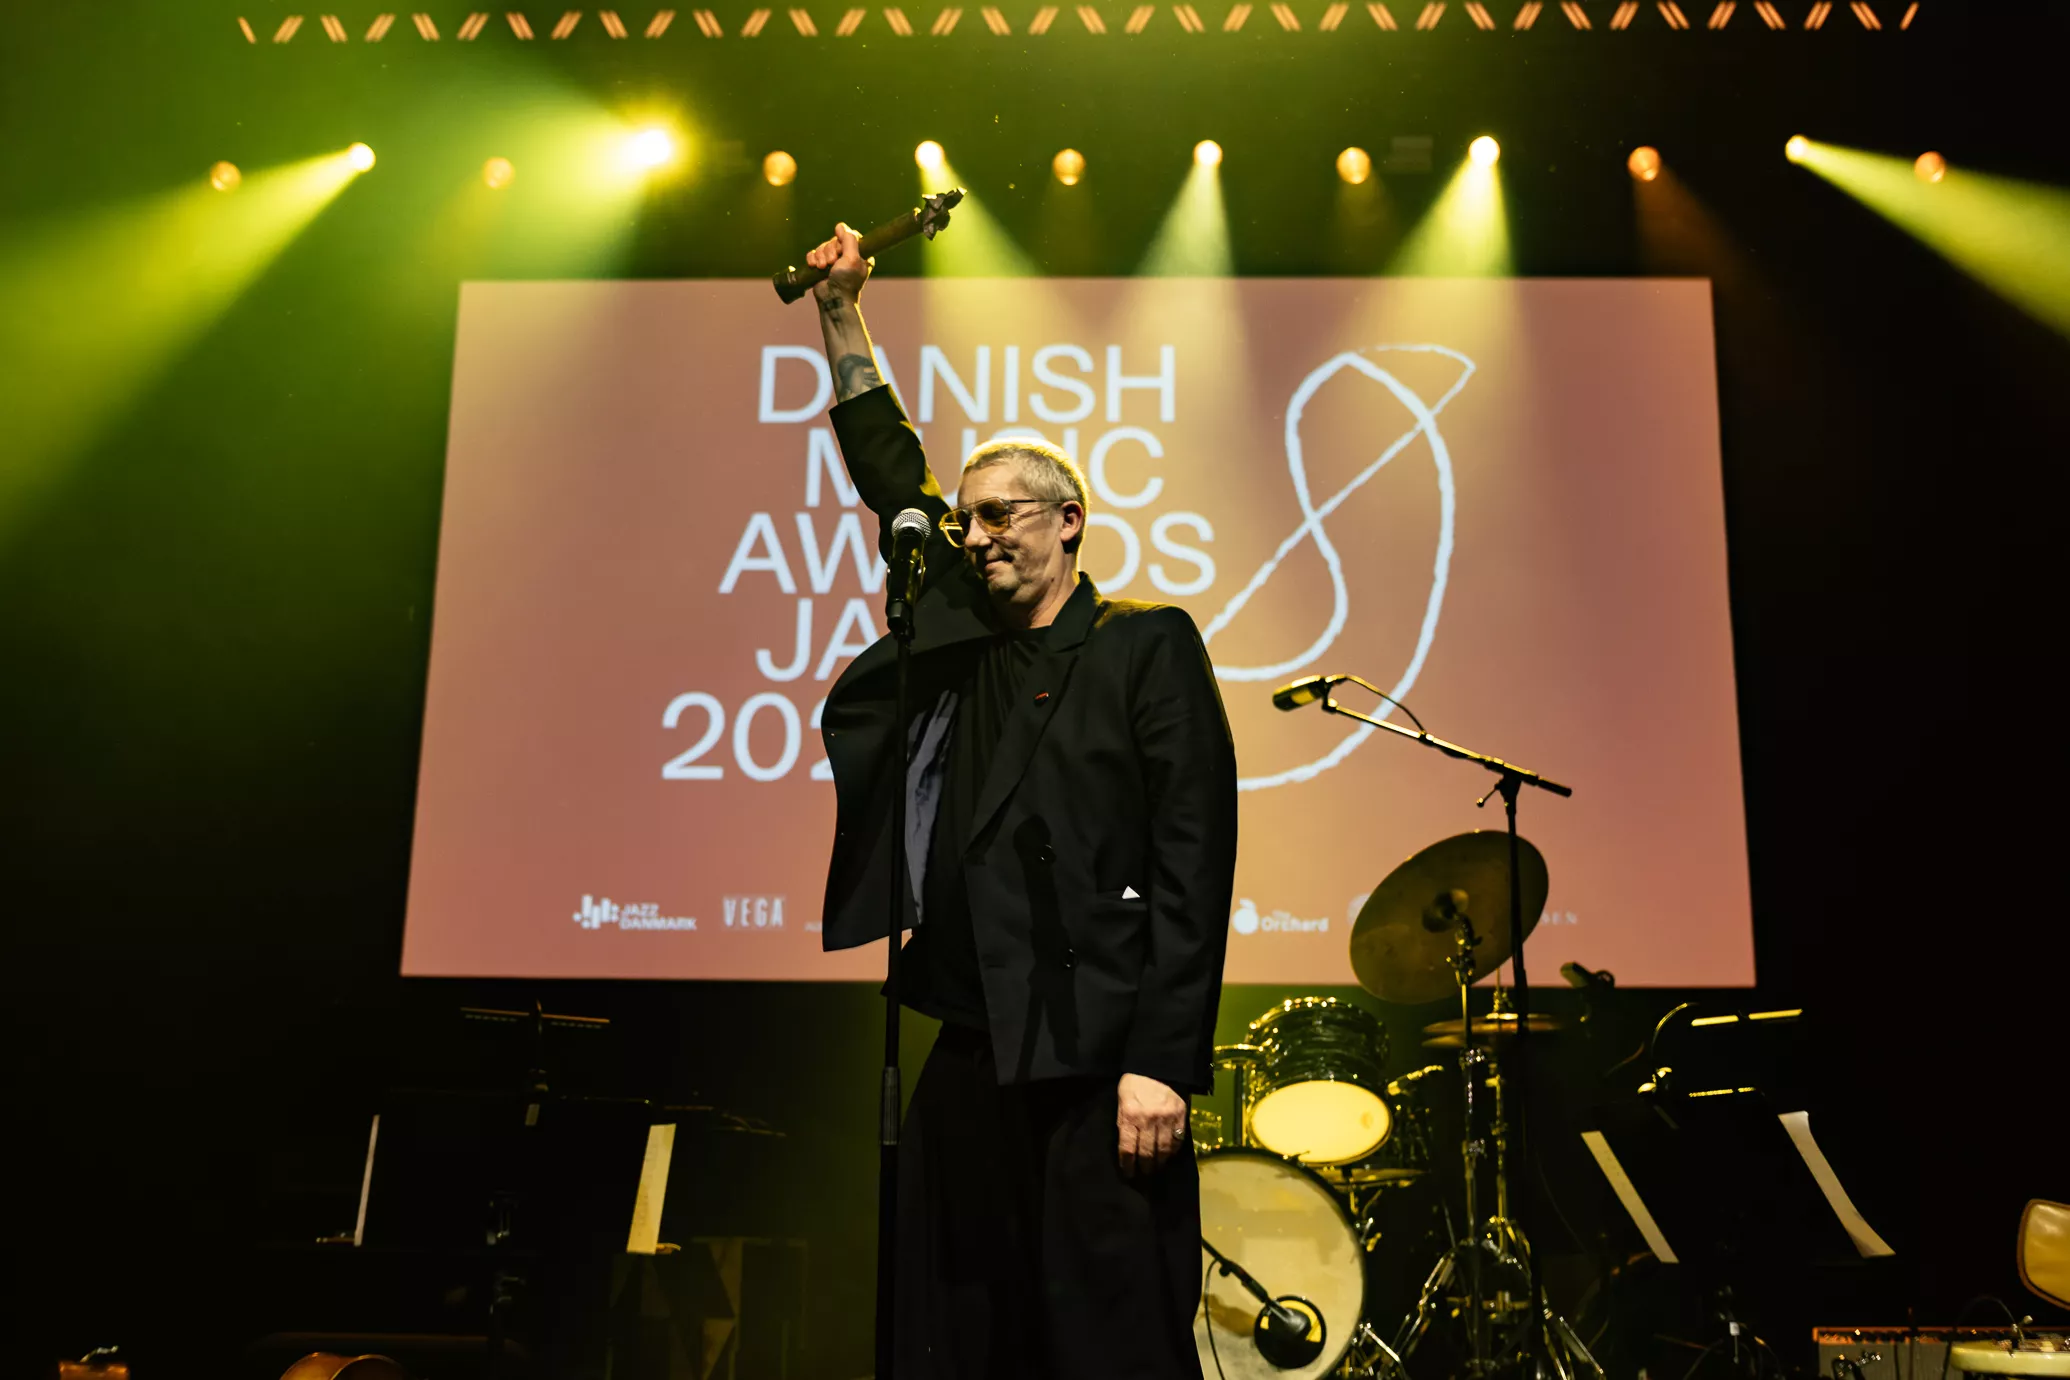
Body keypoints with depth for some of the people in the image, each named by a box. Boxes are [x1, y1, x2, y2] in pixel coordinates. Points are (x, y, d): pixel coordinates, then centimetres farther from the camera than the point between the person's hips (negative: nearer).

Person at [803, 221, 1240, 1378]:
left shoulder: (1147, 644, 0)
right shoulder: (964, 642, 16)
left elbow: (1193, 861, -8)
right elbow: (893, 483, 23)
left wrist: (1161, 1063, -16)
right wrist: (845, 316, 21)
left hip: (1094, 1067, -6)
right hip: (969, 1055, 6)